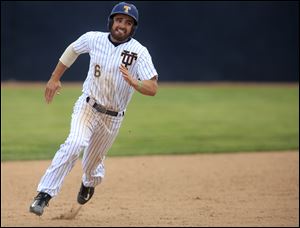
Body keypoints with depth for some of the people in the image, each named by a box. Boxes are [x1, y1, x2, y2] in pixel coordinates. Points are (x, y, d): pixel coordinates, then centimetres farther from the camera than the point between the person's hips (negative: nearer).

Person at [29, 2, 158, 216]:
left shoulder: (139, 52, -16)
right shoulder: (93, 39, -8)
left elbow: (153, 88, -23)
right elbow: (72, 50, 14)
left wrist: (133, 82, -42)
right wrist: (54, 78, 15)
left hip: (113, 118, 0)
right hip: (87, 107, 0)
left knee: (93, 160, 17)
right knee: (75, 144, -27)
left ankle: (89, 183, 55)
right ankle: (44, 194, -27)